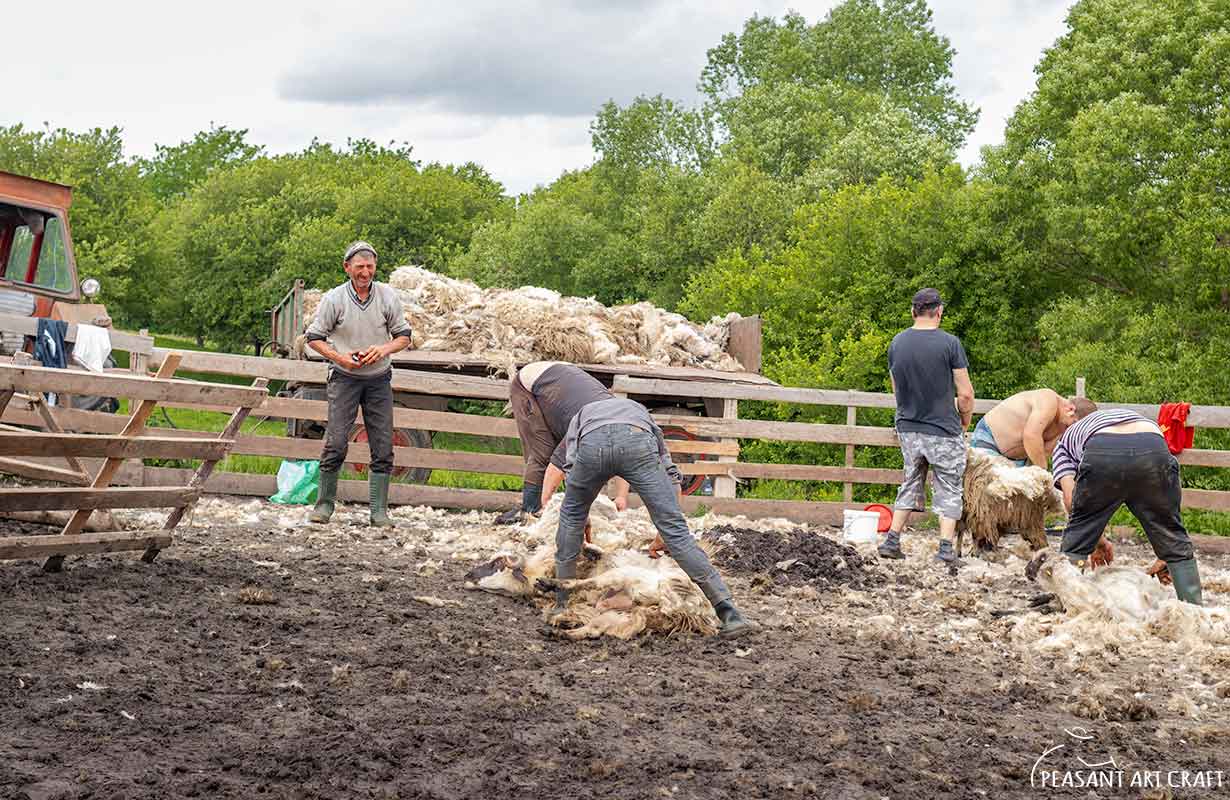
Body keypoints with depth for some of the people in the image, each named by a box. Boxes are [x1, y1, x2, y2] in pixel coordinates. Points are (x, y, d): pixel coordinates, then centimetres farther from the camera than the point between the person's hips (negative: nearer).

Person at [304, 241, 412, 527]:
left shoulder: (388, 296, -2)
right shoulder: (334, 299, -7)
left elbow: (404, 336, 5)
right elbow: (314, 337, 1)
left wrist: (384, 349, -15)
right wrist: (341, 358, -13)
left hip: (379, 379, 2)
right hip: (344, 378, -2)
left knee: (383, 447, 0)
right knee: (336, 442, -8)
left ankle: (379, 510, 7)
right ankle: (325, 503, 7)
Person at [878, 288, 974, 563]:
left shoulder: (897, 343, 2)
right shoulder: (949, 343, -13)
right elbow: (965, 394, -11)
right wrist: (964, 423, 6)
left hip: (907, 428, 5)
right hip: (944, 430, -4)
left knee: (911, 484, 19)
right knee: (948, 489, 7)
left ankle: (892, 540, 16)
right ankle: (946, 547, 0)